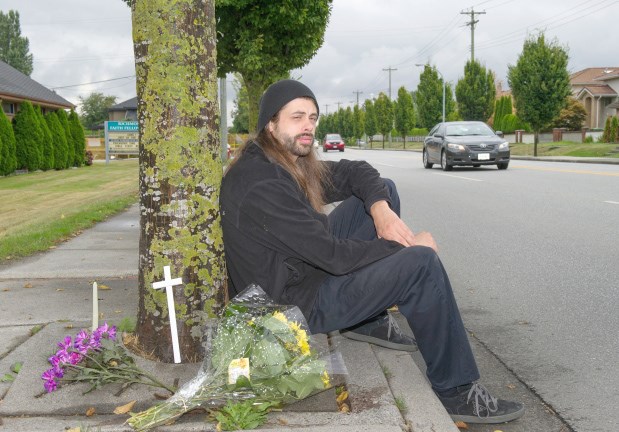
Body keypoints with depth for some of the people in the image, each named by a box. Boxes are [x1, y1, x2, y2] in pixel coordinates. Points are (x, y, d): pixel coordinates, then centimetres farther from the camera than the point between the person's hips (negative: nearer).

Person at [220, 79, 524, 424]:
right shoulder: (261, 183, -27)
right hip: (297, 303, -10)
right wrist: (405, 246, -16)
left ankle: (369, 319, 11)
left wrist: (381, 208, -12)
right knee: (422, 263, -19)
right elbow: (334, 256, -28)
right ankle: (456, 393, -7)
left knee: (384, 189, 9)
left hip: (309, 266, 10)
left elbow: (354, 172, 9)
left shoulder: (290, 161, 3)